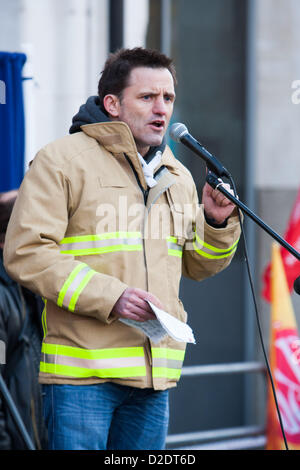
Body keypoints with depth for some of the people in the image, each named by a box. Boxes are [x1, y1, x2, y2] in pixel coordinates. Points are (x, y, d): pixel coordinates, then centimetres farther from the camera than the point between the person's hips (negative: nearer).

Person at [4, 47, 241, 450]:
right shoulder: (61, 160, -3)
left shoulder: (177, 176, 18)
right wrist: (110, 297, -20)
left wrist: (218, 223, 4)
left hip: (155, 373, 6)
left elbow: (197, 265, 26)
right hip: (83, 372, -6)